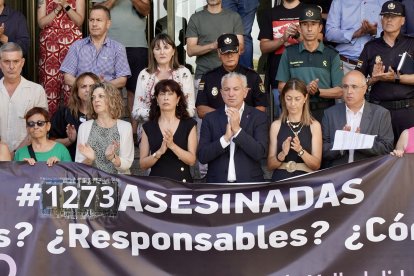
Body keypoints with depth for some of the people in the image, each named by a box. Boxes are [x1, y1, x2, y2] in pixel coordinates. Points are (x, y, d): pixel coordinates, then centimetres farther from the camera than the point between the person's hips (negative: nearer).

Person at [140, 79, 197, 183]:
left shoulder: (189, 125, 3)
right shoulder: (149, 127, 5)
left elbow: (192, 160, -5)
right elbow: (142, 164, 1)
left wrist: (172, 145, -18)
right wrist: (159, 152, -16)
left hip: (182, 181, -1)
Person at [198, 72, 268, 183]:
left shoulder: (259, 117, 0)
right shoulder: (210, 118, 3)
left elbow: (260, 153, -10)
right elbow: (202, 157, -3)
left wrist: (237, 129, -17)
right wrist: (225, 138, -16)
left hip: (249, 184, -1)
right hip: (217, 184, 1)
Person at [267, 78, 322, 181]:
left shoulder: (314, 125, 3)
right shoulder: (276, 125, 6)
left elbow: (316, 165, -1)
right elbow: (270, 165, 6)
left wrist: (300, 150, -15)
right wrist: (282, 154, -12)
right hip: (280, 178, 1)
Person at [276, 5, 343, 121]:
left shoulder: (332, 55, 7)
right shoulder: (289, 53, 9)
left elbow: (339, 91, 3)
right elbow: (281, 87, 6)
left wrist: (318, 91, -14)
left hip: (325, 112, 0)